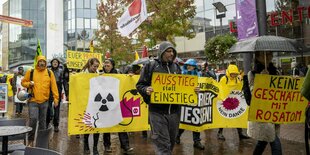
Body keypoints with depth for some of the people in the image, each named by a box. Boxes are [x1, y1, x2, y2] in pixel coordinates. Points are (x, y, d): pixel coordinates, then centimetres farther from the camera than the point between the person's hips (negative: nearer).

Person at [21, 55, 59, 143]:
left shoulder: (49, 73, 6)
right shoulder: (30, 72, 4)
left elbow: (53, 86, 3)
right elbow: (23, 82, 12)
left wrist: (56, 98, -2)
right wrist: (29, 84, -10)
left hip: (44, 101, 1)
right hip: (33, 100, -1)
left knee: (42, 120, 9)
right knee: (33, 118, -13)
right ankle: (30, 136, 8)